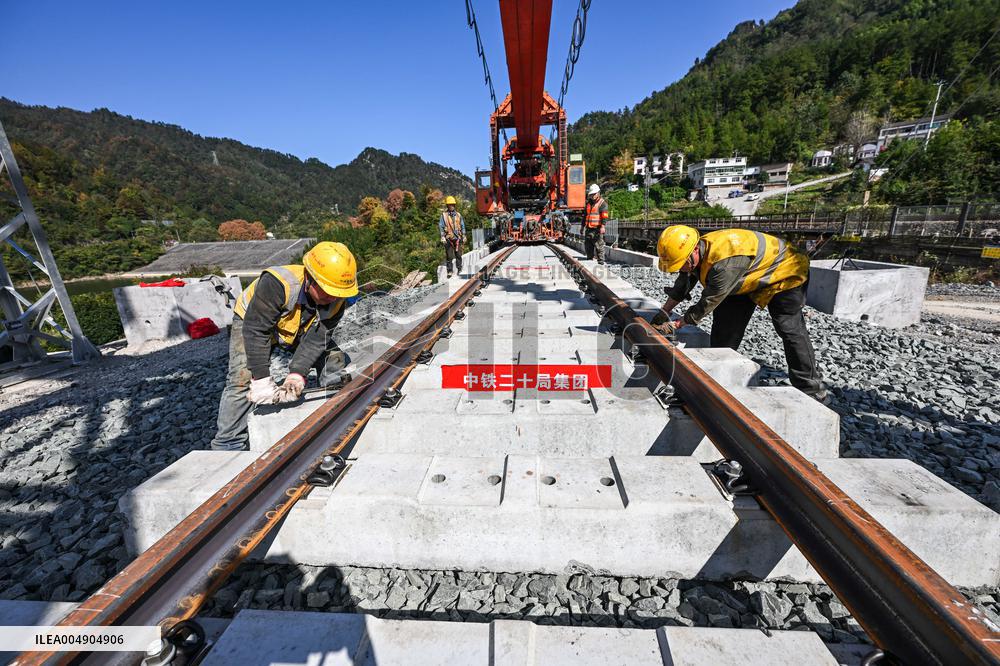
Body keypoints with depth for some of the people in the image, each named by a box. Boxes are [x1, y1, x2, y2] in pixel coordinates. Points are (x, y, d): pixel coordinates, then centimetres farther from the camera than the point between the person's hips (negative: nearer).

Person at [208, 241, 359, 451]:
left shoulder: (337, 301, -27)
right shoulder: (276, 284, -43)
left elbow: (316, 339, -28)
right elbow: (256, 331, -41)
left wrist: (297, 374, -41)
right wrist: (261, 379, -43)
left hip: (299, 328, 4)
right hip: (253, 321, -4)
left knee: (335, 359, -4)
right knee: (243, 378, -19)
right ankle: (228, 444, -7)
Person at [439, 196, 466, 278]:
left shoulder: (458, 215, 10)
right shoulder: (444, 215, 1)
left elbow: (462, 225, 16)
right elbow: (440, 226, 0)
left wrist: (464, 235, 10)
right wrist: (442, 236, -9)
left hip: (458, 238, 2)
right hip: (448, 238, -2)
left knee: (458, 254, 4)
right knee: (449, 255, -1)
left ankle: (459, 269, 14)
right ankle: (449, 271, 5)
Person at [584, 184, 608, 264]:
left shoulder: (602, 203, -2)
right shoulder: (589, 203, 20)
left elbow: (604, 216, -12)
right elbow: (585, 215, 26)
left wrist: (602, 226, -22)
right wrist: (583, 226, 24)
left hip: (597, 229, -7)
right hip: (589, 229, 7)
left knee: (599, 246, -8)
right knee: (588, 246, 9)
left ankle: (601, 262, -5)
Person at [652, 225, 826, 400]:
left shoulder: (725, 262, -42)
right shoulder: (699, 250, -15)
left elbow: (708, 303, -32)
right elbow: (682, 285, 0)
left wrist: (677, 324, -24)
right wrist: (664, 312, -4)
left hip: (785, 274, -8)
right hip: (750, 278, 8)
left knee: (791, 330, -6)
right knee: (725, 320, 1)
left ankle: (811, 388, 9)